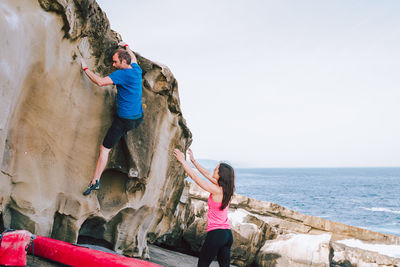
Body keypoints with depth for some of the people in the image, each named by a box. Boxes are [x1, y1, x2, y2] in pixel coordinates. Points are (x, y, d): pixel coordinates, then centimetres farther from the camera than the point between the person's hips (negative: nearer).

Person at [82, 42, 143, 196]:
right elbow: (133, 58, 29)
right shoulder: (136, 69, 5)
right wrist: (125, 47, 43)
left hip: (124, 120, -7)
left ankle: (95, 181, 1)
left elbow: (100, 82, -25)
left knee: (104, 149, 0)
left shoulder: (122, 74, -19)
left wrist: (85, 69, -11)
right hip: (139, 118, 7)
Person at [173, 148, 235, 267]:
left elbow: (194, 176, -9)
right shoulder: (225, 189, 6)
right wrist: (193, 161, 25)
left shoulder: (216, 190, -15)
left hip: (216, 233, -8)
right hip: (228, 234, 8)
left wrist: (182, 160, 2)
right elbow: (207, 174, 18)